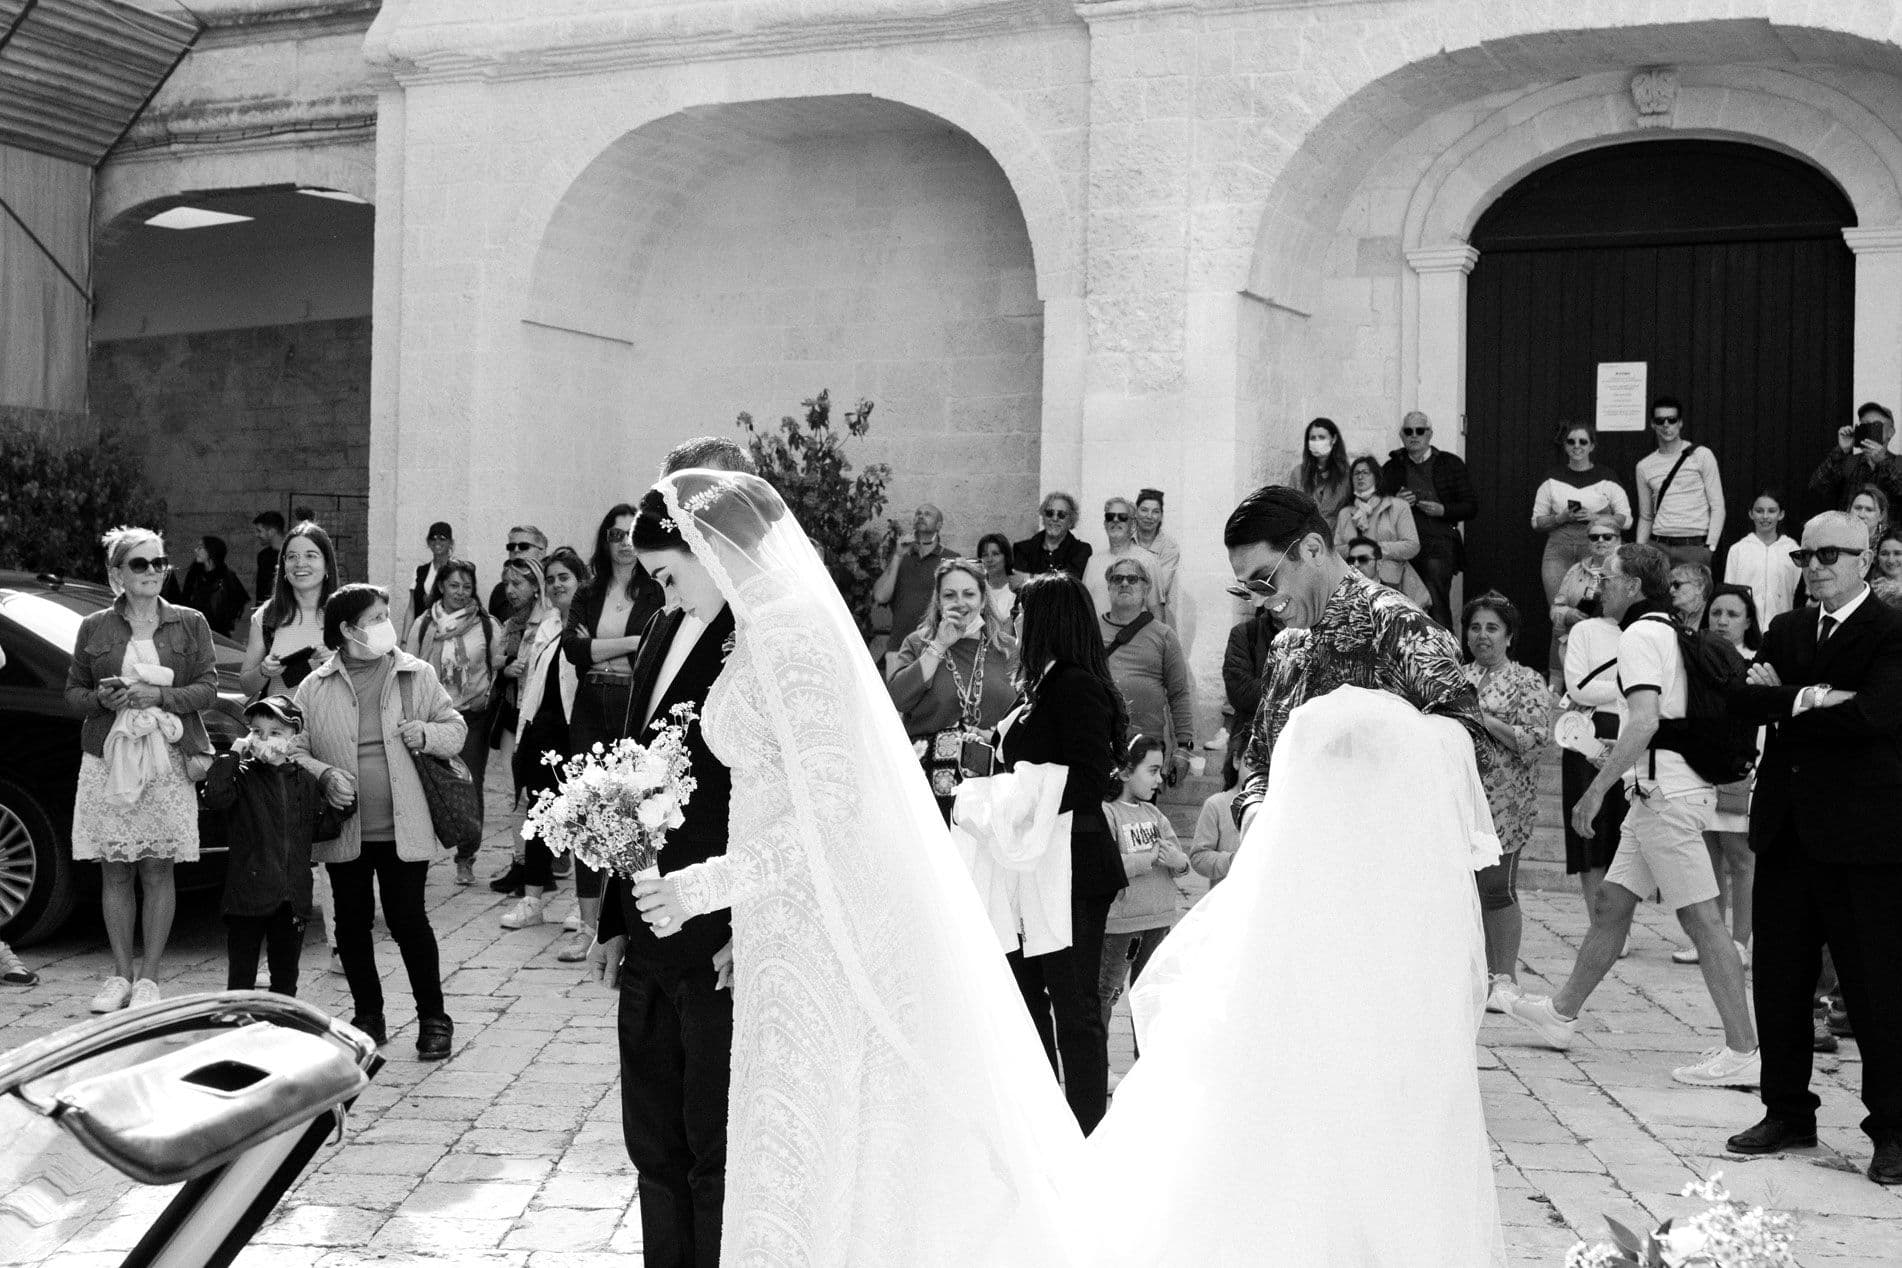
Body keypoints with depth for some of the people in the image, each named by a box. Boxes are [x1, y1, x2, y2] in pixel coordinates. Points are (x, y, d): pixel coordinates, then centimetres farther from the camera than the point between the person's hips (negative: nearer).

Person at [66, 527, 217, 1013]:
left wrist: (158, 695, -14)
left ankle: (149, 978, 6)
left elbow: (207, 689, 1)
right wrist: (102, 698, -9)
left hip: (167, 759, -1)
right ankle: (121, 976, 13)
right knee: (115, 872, 4)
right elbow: (73, 692, 12)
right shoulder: (94, 628, 8)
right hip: (107, 759, 1)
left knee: (157, 871, -1)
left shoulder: (189, 624, 6)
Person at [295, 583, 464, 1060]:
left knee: (408, 921, -2)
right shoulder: (315, 688, 2)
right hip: (344, 829, 2)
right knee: (351, 923, 9)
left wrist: (427, 734, -11)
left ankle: (433, 1019, 11)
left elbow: (456, 729, 9)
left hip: (402, 827, -1)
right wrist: (323, 776, -14)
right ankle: (368, 1017, 24)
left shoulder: (416, 675, 4)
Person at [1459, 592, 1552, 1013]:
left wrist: (1484, 719, -15)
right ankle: (1481, 971, 15)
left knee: (1497, 887, -6)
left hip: (1503, 800, -5)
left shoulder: (1527, 682, 1)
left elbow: (1534, 740, -10)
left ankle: (1505, 978, 2)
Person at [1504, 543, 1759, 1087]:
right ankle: (1562, 1015, 26)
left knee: (1701, 918, -8)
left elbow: (1645, 722, -23)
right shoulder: (1674, 631, 19)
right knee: (1612, 905, 16)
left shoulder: (1640, 635, -11)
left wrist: (1595, 789, -21)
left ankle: (1742, 1050, -7)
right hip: (1664, 792, 10)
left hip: (1664, 792, -10)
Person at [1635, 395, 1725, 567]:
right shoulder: (1644, 466, 12)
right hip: (1658, 546, 2)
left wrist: (1710, 548, -8)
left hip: (1694, 546, -2)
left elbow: (1717, 507, 1)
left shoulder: (1701, 456, 3)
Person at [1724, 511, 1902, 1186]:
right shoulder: (1787, 630, 15)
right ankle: (1788, 1113, 25)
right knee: (1778, 980, 12)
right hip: (1787, 830, 6)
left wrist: (1788, 707, -10)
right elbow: (1744, 697, 0)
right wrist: (1811, 697, -17)